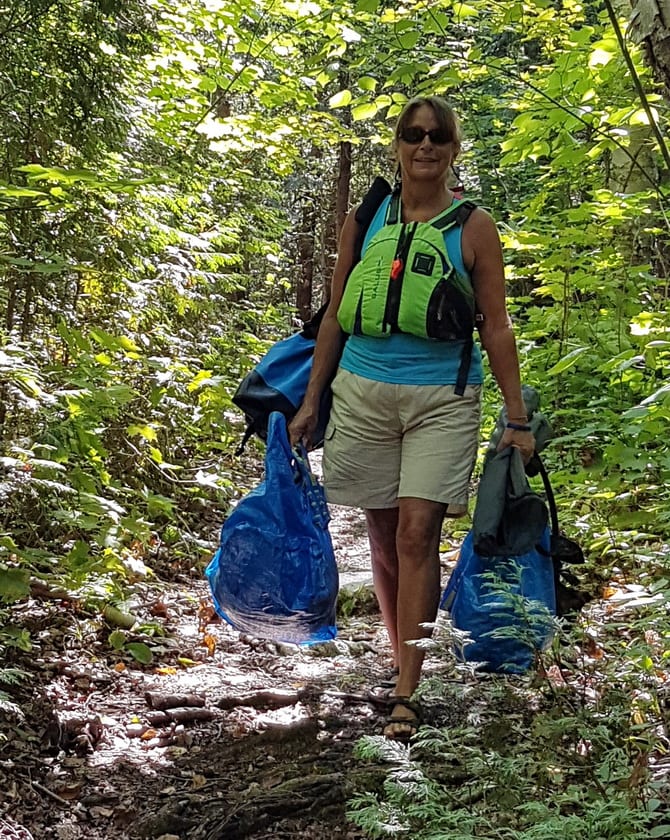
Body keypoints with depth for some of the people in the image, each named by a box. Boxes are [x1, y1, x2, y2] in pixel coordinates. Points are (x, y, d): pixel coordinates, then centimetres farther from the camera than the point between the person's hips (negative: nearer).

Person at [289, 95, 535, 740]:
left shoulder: (473, 228, 1)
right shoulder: (364, 219, 6)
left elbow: (496, 328, 3)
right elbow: (336, 316, 11)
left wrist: (516, 419, 0)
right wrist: (311, 400, 9)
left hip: (442, 398, -3)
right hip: (363, 391, 3)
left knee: (417, 533, -11)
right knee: (384, 536, 9)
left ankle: (405, 692, -8)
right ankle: (401, 654, 28)